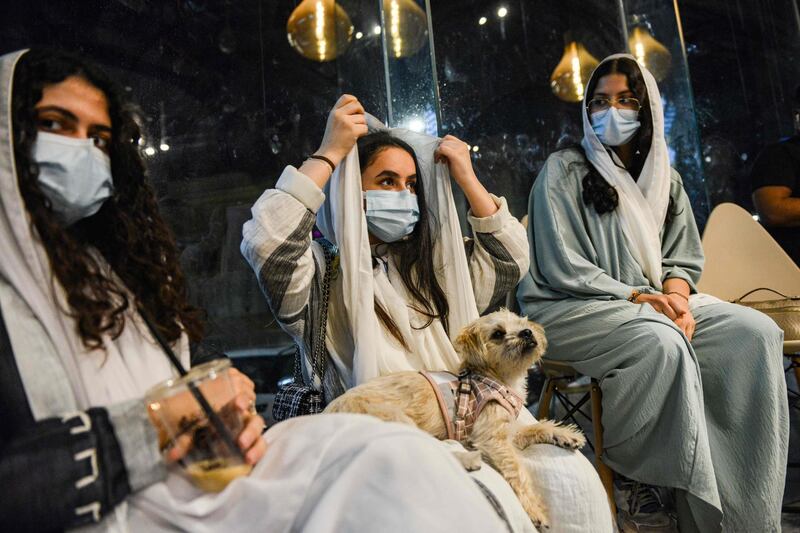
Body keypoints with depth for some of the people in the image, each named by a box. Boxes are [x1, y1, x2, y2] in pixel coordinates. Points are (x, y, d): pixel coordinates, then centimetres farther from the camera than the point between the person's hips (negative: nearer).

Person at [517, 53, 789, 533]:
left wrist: (676, 298, -10)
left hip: (651, 304, 6)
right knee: (661, 342, -33)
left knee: (756, 332, -15)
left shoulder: (664, 178, 16)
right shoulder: (564, 170, -2)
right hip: (570, 309, -6)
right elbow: (560, 267, -11)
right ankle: (630, 479, -12)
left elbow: (683, 259, 13)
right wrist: (636, 295, -17)